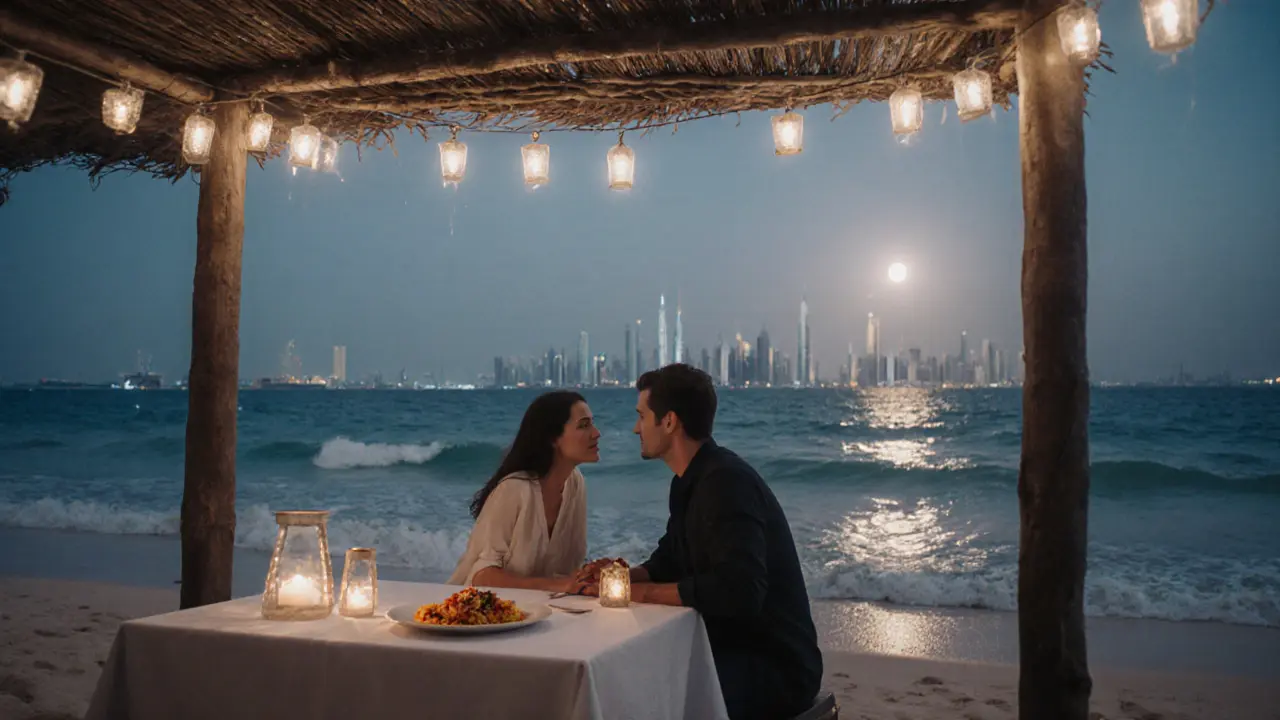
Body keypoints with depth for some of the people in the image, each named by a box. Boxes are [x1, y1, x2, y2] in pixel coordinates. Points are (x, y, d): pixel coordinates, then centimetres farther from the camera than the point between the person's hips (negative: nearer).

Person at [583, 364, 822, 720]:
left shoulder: (727, 482, -22)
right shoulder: (692, 481, 8)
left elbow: (739, 591, -33)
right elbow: (669, 562, 19)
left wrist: (643, 592, -22)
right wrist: (623, 576, -2)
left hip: (775, 666, -9)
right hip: (730, 650, 9)